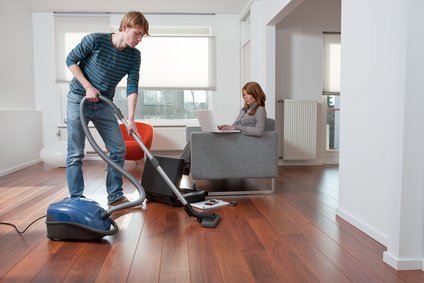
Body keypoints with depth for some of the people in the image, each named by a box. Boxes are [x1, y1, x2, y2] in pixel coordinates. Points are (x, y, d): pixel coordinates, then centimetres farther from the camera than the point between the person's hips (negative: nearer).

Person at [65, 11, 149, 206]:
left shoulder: (134, 55, -6)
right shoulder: (96, 40, -17)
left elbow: (132, 87, -11)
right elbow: (71, 60, -6)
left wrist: (130, 119, -20)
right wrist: (88, 87, -16)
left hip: (103, 105, 5)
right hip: (79, 100, -4)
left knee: (118, 149, 1)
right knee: (76, 154, -2)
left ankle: (115, 197, 12)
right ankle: (76, 199, 9)